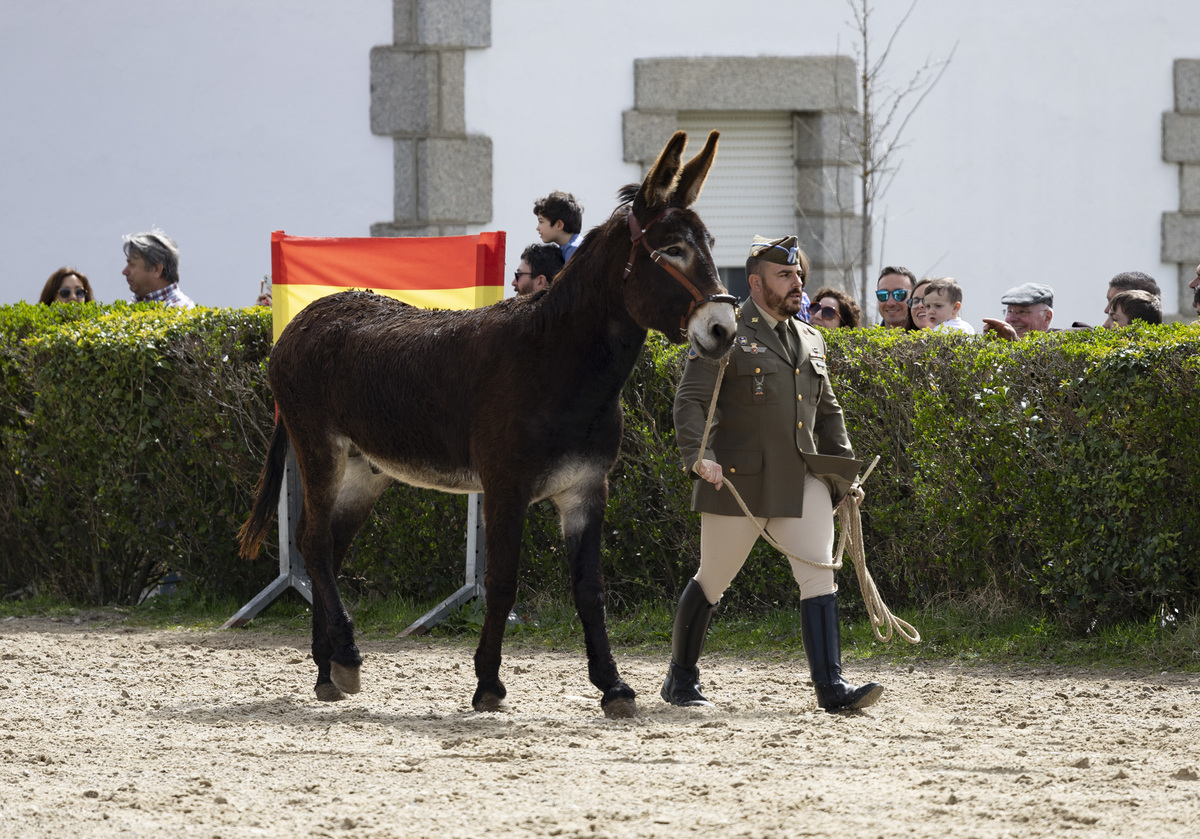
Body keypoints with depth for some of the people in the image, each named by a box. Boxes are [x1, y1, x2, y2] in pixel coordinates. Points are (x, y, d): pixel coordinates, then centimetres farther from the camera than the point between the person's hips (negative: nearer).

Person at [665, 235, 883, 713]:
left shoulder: (810, 341, 17)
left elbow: (828, 411, 26)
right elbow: (691, 401, -10)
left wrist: (844, 471, 18)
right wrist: (699, 456, -24)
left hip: (802, 479, 5)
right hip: (739, 480, -5)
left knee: (819, 574, -9)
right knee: (713, 580, 5)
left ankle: (831, 686, -15)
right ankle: (681, 678, 23)